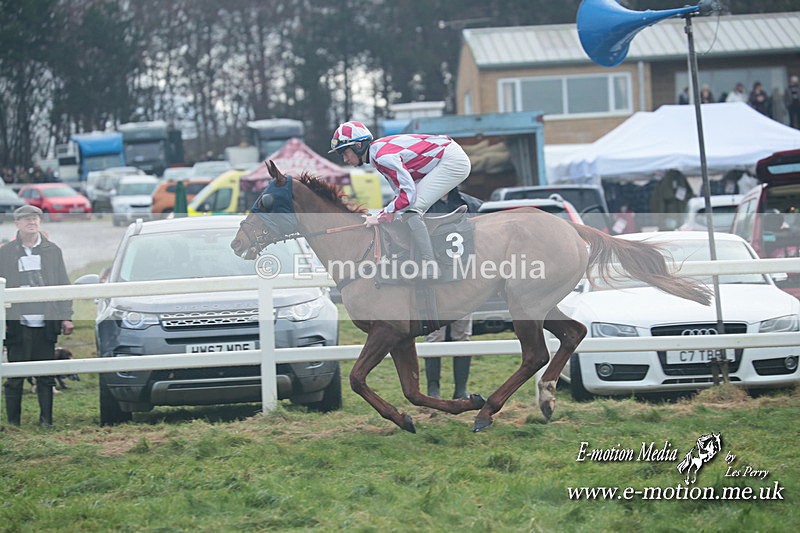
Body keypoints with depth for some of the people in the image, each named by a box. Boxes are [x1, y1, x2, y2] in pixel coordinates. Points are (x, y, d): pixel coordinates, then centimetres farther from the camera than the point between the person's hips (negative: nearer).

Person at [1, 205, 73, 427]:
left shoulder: (53, 251, 10)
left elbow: (63, 286, 11)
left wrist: (66, 316, 3)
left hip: (46, 324, 1)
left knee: (46, 376, 4)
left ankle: (46, 419, 9)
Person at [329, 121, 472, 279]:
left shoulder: (382, 156, -20)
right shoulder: (378, 151, 10)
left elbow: (408, 194, -25)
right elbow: (402, 192, 11)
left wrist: (380, 217, -18)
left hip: (453, 159, -10)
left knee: (410, 211, -17)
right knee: (410, 211, 11)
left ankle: (429, 270, -18)